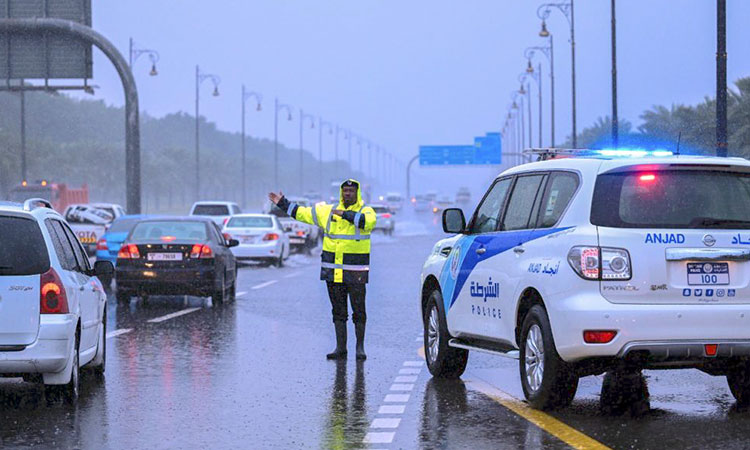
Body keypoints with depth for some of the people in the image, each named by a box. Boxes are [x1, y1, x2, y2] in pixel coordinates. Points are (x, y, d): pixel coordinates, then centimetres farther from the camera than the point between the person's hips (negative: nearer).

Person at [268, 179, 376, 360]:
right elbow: (303, 213, 19)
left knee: (358, 310, 0)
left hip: (356, 272, -4)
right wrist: (283, 203, 19)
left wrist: (346, 214, -25)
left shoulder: (366, 211, -1)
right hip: (332, 270, 4)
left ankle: (360, 347, 10)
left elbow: (368, 222, -25)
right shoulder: (328, 211, 12)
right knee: (338, 310, 8)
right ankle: (340, 348, 13)